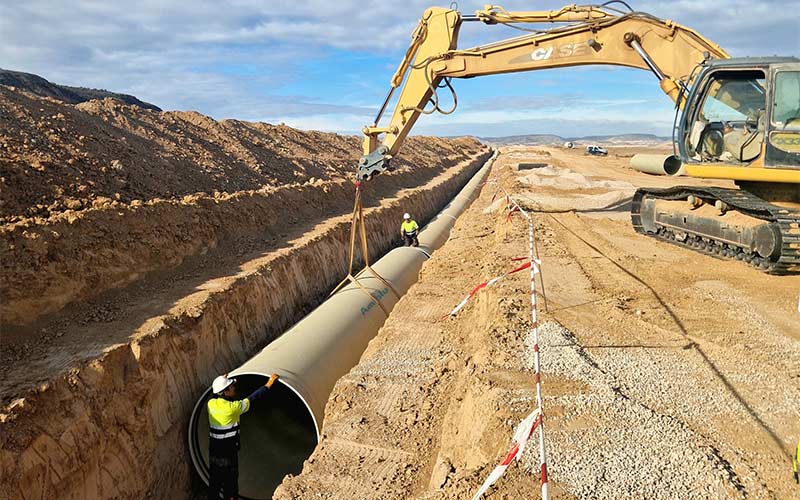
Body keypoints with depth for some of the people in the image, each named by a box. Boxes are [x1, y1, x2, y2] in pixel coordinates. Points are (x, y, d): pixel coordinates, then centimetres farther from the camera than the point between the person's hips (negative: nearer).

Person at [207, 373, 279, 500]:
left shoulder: (211, 403, -4)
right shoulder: (233, 407, -21)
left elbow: (216, 395, 20)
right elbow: (252, 398, -13)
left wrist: (222, 380, 29)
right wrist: (268, 384, -4)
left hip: (213, 451, 6)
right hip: (228, 452, -6)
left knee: (214, 481, 17)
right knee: (230, 482, 9)